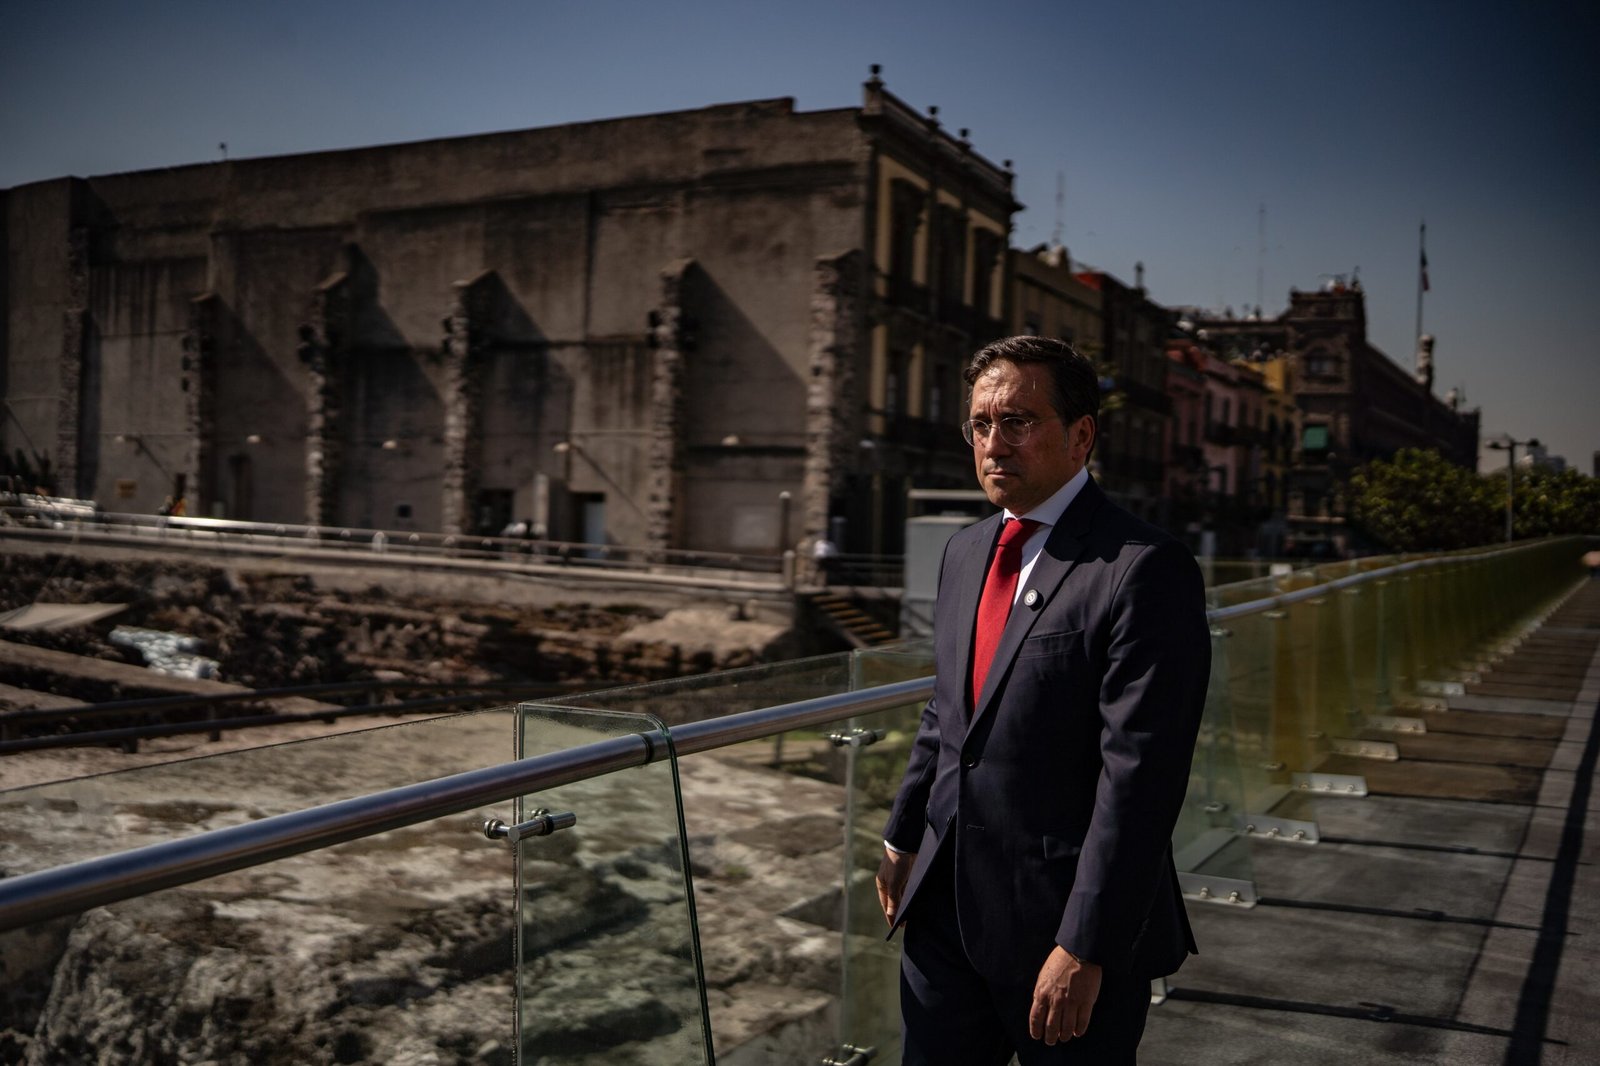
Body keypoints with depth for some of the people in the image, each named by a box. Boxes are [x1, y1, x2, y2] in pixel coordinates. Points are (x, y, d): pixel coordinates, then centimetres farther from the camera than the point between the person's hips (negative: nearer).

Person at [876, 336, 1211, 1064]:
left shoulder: (1144, 570, -17)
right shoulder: (967, 550, 8)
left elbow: (1140, 777, -21)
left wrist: (1084, 950, -21)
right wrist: (904, 836, 18)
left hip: (1063, 923, -7)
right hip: (945, 906, 7)